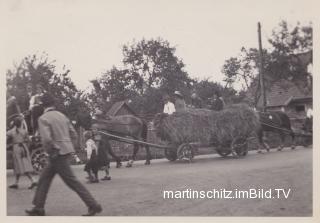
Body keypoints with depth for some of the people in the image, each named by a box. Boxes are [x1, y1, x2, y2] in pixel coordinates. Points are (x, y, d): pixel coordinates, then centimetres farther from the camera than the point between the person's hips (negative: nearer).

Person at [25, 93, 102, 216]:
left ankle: (93, 205, -2)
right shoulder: (62, 116, 10)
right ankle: (38, 207, 24)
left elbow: (46, 139, -25)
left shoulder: (43, 119, -12)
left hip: (58, 154, -8)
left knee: (72, 181, -4)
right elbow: (74, 135, 11)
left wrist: (51, 153, -10)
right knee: (44, 178, 17)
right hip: (65, 151, 8)